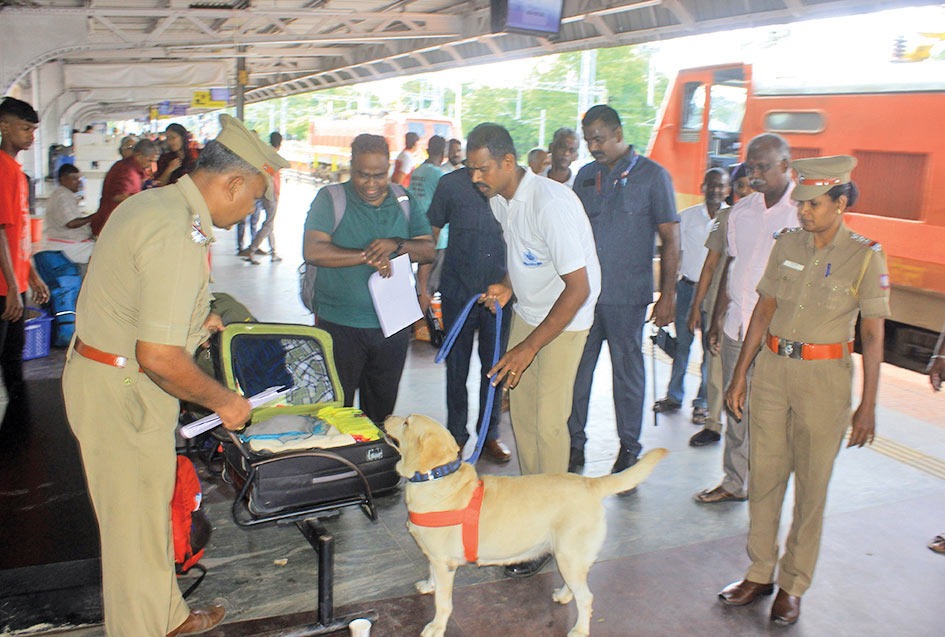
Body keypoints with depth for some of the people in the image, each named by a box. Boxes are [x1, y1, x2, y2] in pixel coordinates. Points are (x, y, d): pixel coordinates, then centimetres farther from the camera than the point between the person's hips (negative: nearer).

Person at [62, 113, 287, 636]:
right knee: (136, 521, 6)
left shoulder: (153, 202, 6)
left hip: (101, 372, 10)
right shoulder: (179, 234, -26)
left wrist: (192, 318, 26)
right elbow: (159, 356, -30)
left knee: (150, 505, 22)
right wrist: (223, 401, -16)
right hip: (122, 394, -10)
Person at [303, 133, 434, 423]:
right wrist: (368, 256, -18)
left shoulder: (404, 201, 6)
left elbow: (428, 250, 3)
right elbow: (313, 251, -16)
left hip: (393, 326, 3)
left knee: (382, 409, 16)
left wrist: (396, 244, -16)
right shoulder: (331, 198, -3)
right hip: (339, 324, -3)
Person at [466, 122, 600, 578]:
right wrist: (507, 287, -1)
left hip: (565, 319, -7)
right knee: (520, 409, 8)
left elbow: (578, 287, -28)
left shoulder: (552, 204, -28)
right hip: (526, 311, 8)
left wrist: (530, 346, -28)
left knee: (547, 422, -5)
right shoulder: (499, 200, -1)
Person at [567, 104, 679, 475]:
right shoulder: (586, 175, 10)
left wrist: (666, 296, -8)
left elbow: (670, 240, -3)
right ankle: (574, 444, 20)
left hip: (626, 295, -4)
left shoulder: (652, 176, -3)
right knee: (577, 370, 7)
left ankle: (629, 447, 21)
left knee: (627, 371, 7)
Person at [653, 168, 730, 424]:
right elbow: (676, 253, 8)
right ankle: (674, 396, 21)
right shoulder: (688, 216, 4)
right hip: (687, 286, 2)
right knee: (681, 344, 8)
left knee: (711, 348, 4)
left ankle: (703, 402, 15)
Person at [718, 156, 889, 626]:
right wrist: (740, 374, 7)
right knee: (764, 476, 9)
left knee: (811, 485, 6)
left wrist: (868, 404, -6)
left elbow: (872, 335, -4)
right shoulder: (787, 243, 4)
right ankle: (760, 573, 25)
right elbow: (764, 310, 8)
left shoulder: (866, 256, -6)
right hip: (772, 368, 4)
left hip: (824, 376, -3)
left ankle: (793, 585, 22)